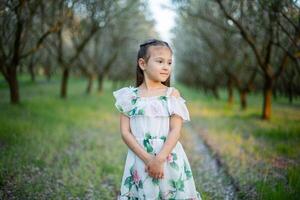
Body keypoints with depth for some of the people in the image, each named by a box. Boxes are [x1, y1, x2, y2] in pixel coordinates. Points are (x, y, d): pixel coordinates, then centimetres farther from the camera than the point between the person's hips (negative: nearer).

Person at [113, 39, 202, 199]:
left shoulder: (172, 94, 1)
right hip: (140, 160, 0)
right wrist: (147, 159, -13)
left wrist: (159, 159, -17)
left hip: (169, 161, 0)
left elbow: (176, 131, -6)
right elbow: (125, 132, -3)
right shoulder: (130, 96, 3)